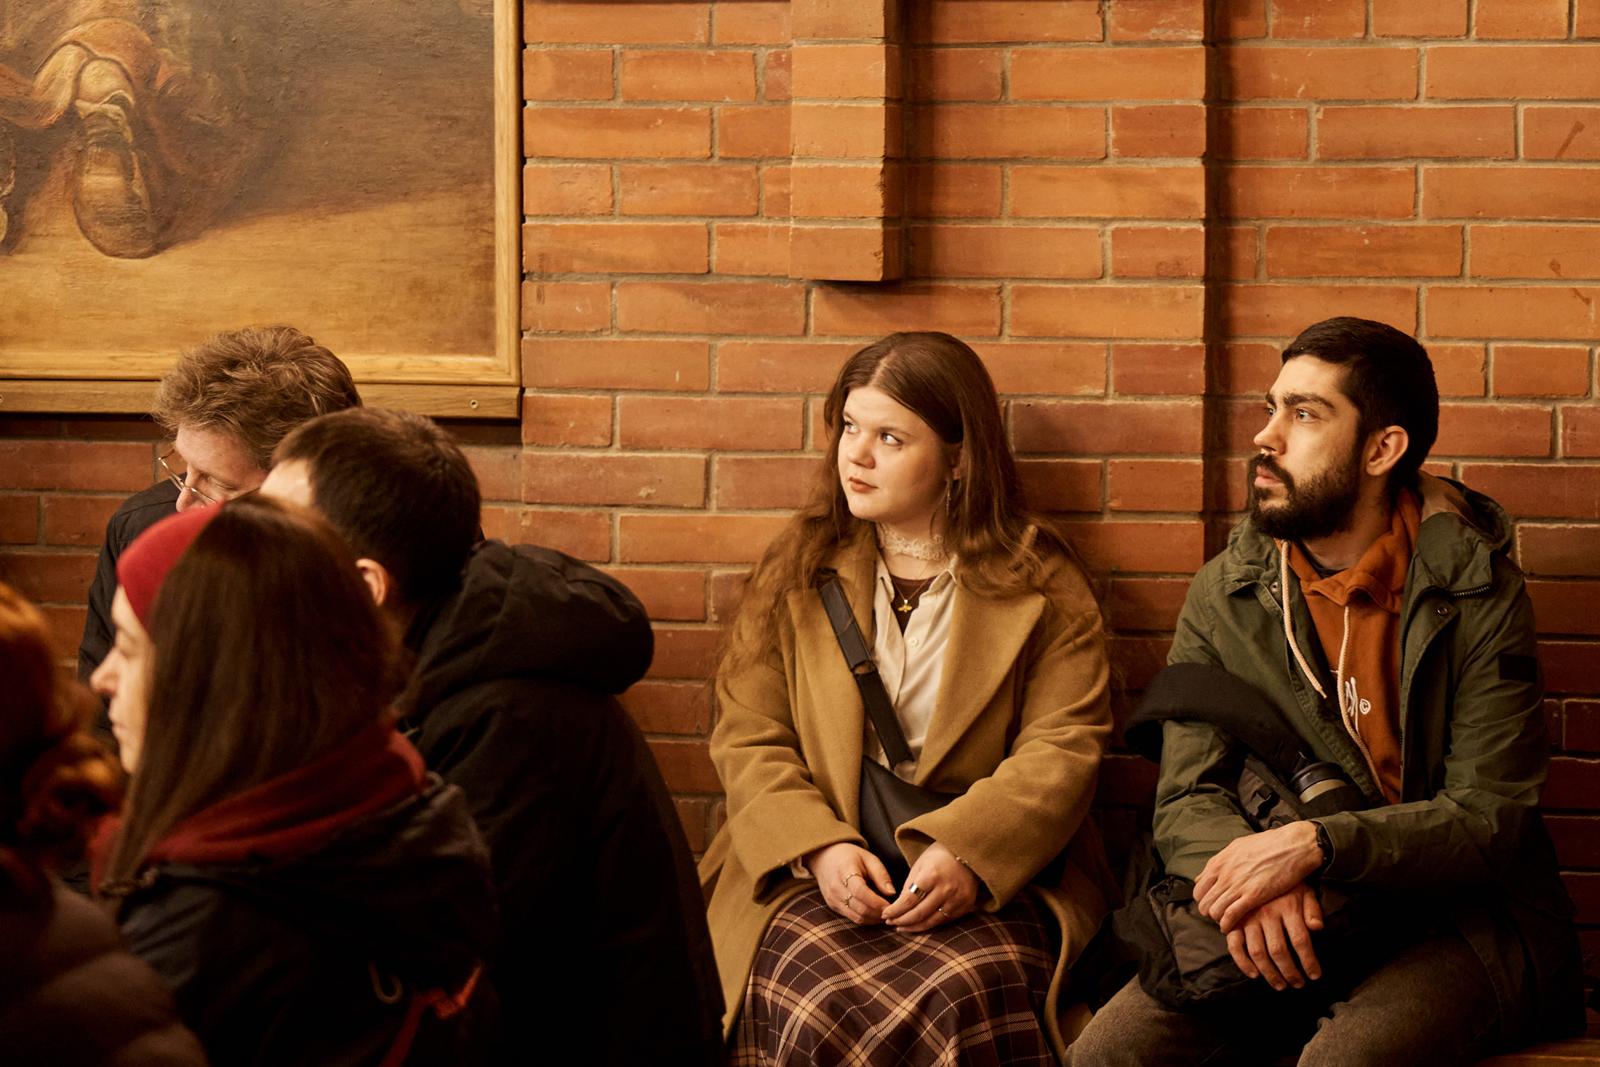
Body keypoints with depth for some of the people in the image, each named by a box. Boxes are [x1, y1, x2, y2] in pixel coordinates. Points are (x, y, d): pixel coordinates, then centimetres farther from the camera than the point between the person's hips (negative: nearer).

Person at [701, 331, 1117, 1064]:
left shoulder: (1040, 585, 9)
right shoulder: (798, 571, 15)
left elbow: (1063, 747, 0)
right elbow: (748, 740, 9)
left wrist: (966, 854, -17)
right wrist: (821, 850, -10)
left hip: (985, 884, -1)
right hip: (816, 877, 1)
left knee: (962, 998, -34)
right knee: (825, 1006, -32)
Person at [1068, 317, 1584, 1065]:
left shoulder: (1477, 594, -5)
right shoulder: (1224, 596, 6)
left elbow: (1488, 817, -11)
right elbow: (1186, 801, 2)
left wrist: (1314, 845, -26)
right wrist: (1251, 878, -22)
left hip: (1457, 924, -3)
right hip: (1274, 921, 3)